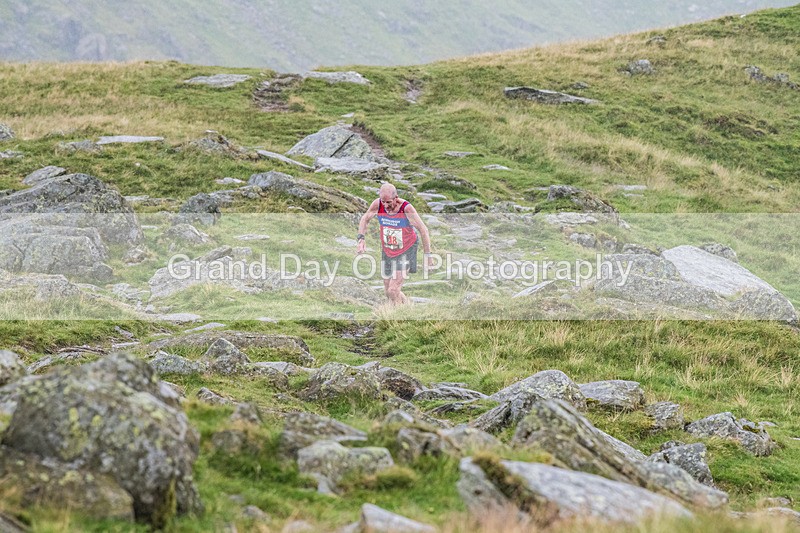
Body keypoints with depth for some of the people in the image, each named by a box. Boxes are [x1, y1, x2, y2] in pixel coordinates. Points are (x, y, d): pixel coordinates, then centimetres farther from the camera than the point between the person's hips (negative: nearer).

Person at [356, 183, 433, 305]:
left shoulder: (406, 208, -24)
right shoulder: (377, 205, -14)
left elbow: (423, 230, -15)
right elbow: (365, 219, 6)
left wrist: (427, 255, -12)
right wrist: (361, 239, -8)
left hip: (406, 251, -5)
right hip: (387, 251, 5)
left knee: (393, 290, -18)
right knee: (388, 291, 11)